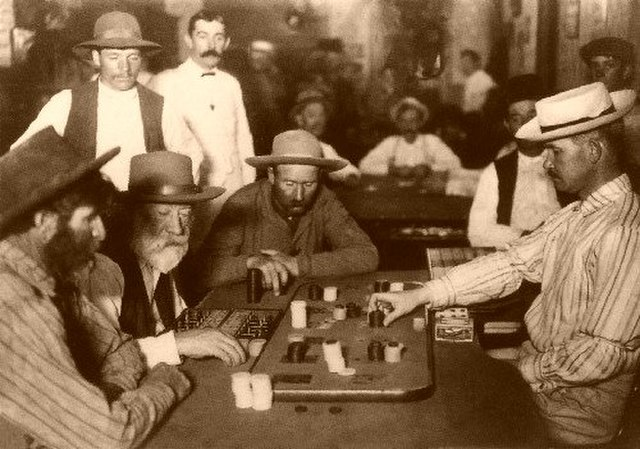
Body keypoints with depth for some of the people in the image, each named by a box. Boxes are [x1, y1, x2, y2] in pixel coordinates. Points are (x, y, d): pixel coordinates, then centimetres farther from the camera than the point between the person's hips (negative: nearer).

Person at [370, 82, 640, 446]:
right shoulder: (576, 216, 3)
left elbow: (601, 353, -27)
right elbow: (511, 264, 1)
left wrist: (531, 368, -11)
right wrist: (420, 296, -4)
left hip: (578, 406, -7)